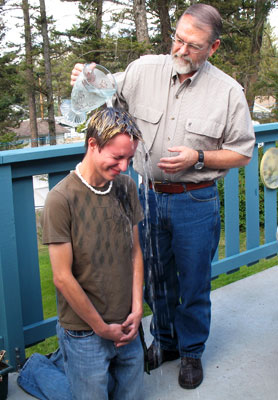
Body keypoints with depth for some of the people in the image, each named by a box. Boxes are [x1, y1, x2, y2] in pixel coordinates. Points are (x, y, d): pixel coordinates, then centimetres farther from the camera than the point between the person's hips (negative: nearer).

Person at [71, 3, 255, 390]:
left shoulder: (227, 91, -9)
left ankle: (191, 351, 36)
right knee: (155, 276, 18)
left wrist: (198, 158, -17)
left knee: (193, 284, 11)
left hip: (196, 202, -3)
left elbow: (242, 152, -3)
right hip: (150, 195, 3)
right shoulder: (143, 70, -3)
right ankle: (164, 341, 43)